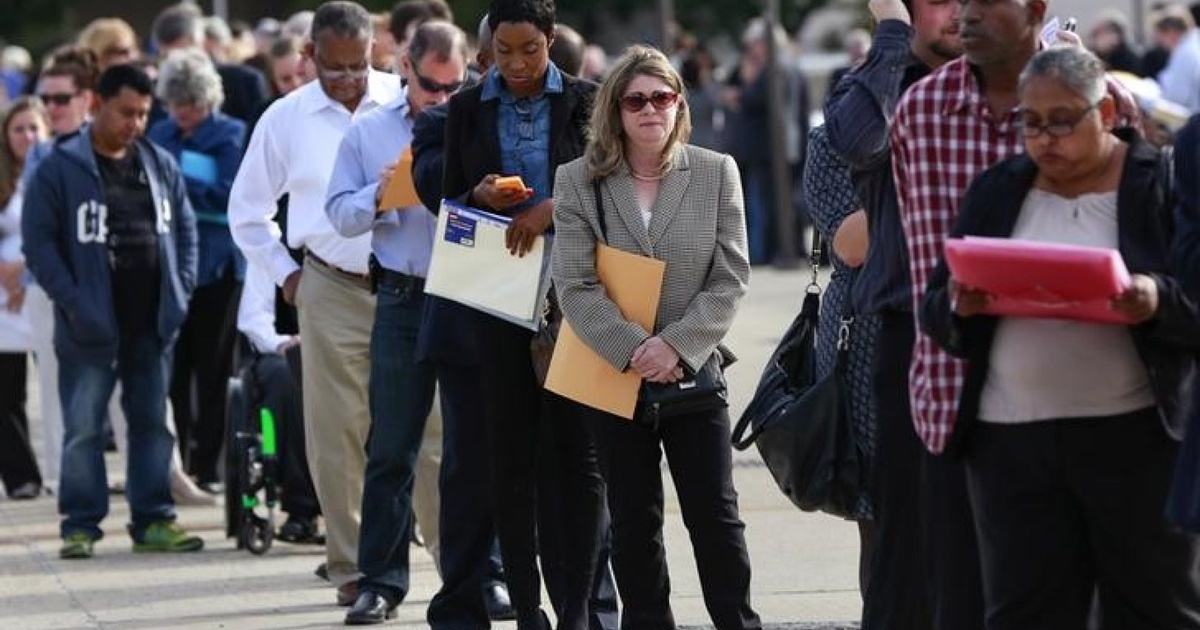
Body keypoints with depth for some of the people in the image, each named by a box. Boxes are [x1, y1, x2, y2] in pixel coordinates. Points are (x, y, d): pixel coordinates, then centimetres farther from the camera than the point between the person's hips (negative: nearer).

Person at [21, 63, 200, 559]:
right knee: (84, 428, -1)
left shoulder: (161, 165, 10)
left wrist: (180, 290, 4)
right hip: (91, 328, -5)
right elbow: (39, 240, -8)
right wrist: (71, 299, -16)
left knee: (152, 423, 9)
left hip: (151, 323, 5)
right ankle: (80, 525, 4)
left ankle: (153, 521, 16)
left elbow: (185, 228, 16)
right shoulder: (61, 169, -5)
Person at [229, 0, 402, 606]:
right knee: (339, 435, 0)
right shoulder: (285, 119, 6)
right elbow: (246, 210, 18)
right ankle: (351, 567, 7)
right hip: (333, 290, 1)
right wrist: (285, 273, 11)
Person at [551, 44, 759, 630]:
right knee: (633, 519, 8)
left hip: (693, 371, 0)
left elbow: (730, 278, -3)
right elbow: (576, 285, -7)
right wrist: (633, 349, -18)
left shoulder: (717, 173, 1)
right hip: (613, 374, 0)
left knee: (715, 514, 1)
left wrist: (676, 347, -15)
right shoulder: (580, 181, -1)